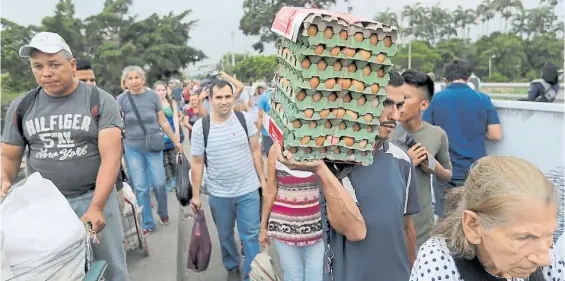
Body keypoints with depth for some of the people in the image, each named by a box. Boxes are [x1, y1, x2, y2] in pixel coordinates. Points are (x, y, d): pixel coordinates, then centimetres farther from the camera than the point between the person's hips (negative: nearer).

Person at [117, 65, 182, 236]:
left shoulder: (152, 96, -3)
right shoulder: (122, 99, -4)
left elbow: (163, 121, 3)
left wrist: (176, 141, 6)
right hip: (132, 148, 0)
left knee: (159, 183, -2)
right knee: (140, 187, 3)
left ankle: (163, 211, 28)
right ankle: (147, 223, 18)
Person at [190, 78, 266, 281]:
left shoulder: (244, 119, -7)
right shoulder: (200, 127, -9)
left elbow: (255, 150, 1)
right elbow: (197, 163, -4)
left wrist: (262, 179, 1)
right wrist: (196, 195, -2)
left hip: (248, 190, 0)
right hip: (218, 194, 1)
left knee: (251, 234, 6)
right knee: (225, 235, 19)